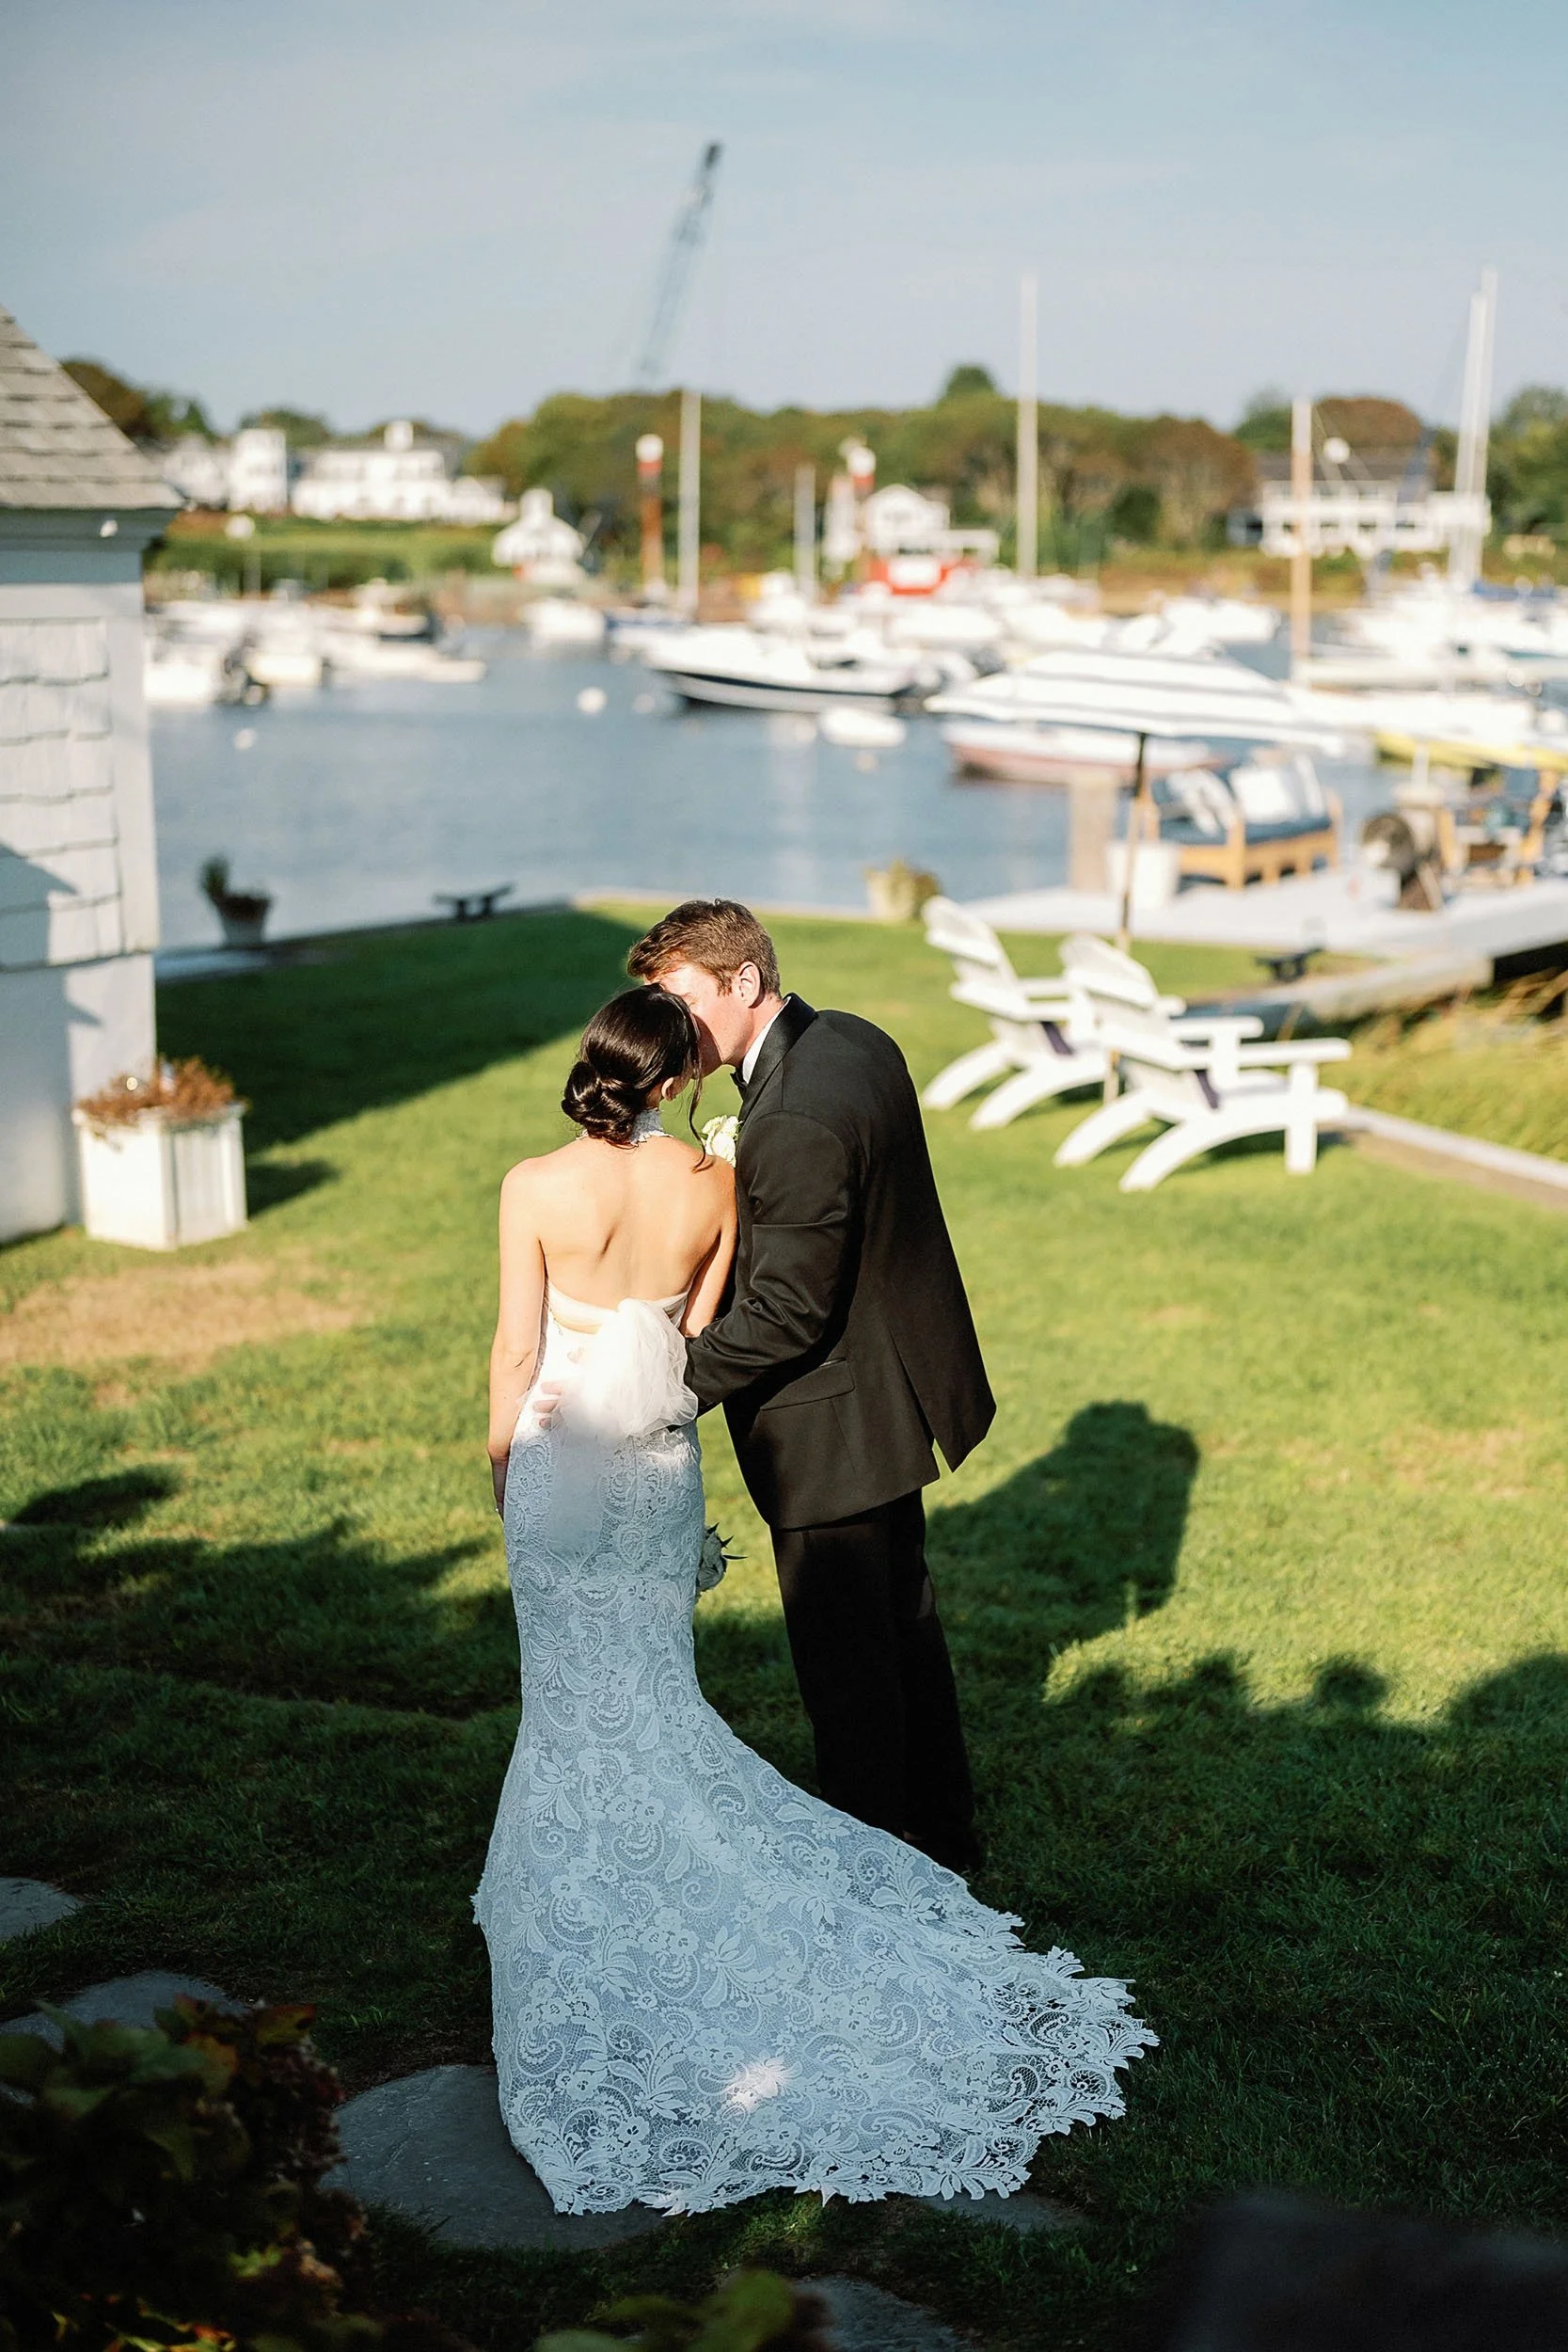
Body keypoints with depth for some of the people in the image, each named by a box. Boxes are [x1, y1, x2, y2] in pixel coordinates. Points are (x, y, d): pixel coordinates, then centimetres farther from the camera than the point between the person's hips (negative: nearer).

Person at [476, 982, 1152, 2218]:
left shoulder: (536, 1188, -17)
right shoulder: (712, 1185, -9)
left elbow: (518, 1349, -11)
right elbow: (698, 1326, 2)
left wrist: (499, 1457, 3)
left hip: (562, 1456, -3)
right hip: (663, 1454, 3)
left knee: (578, 1689, 10)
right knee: (649, 1686, 18)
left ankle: (592, 1897, 20)